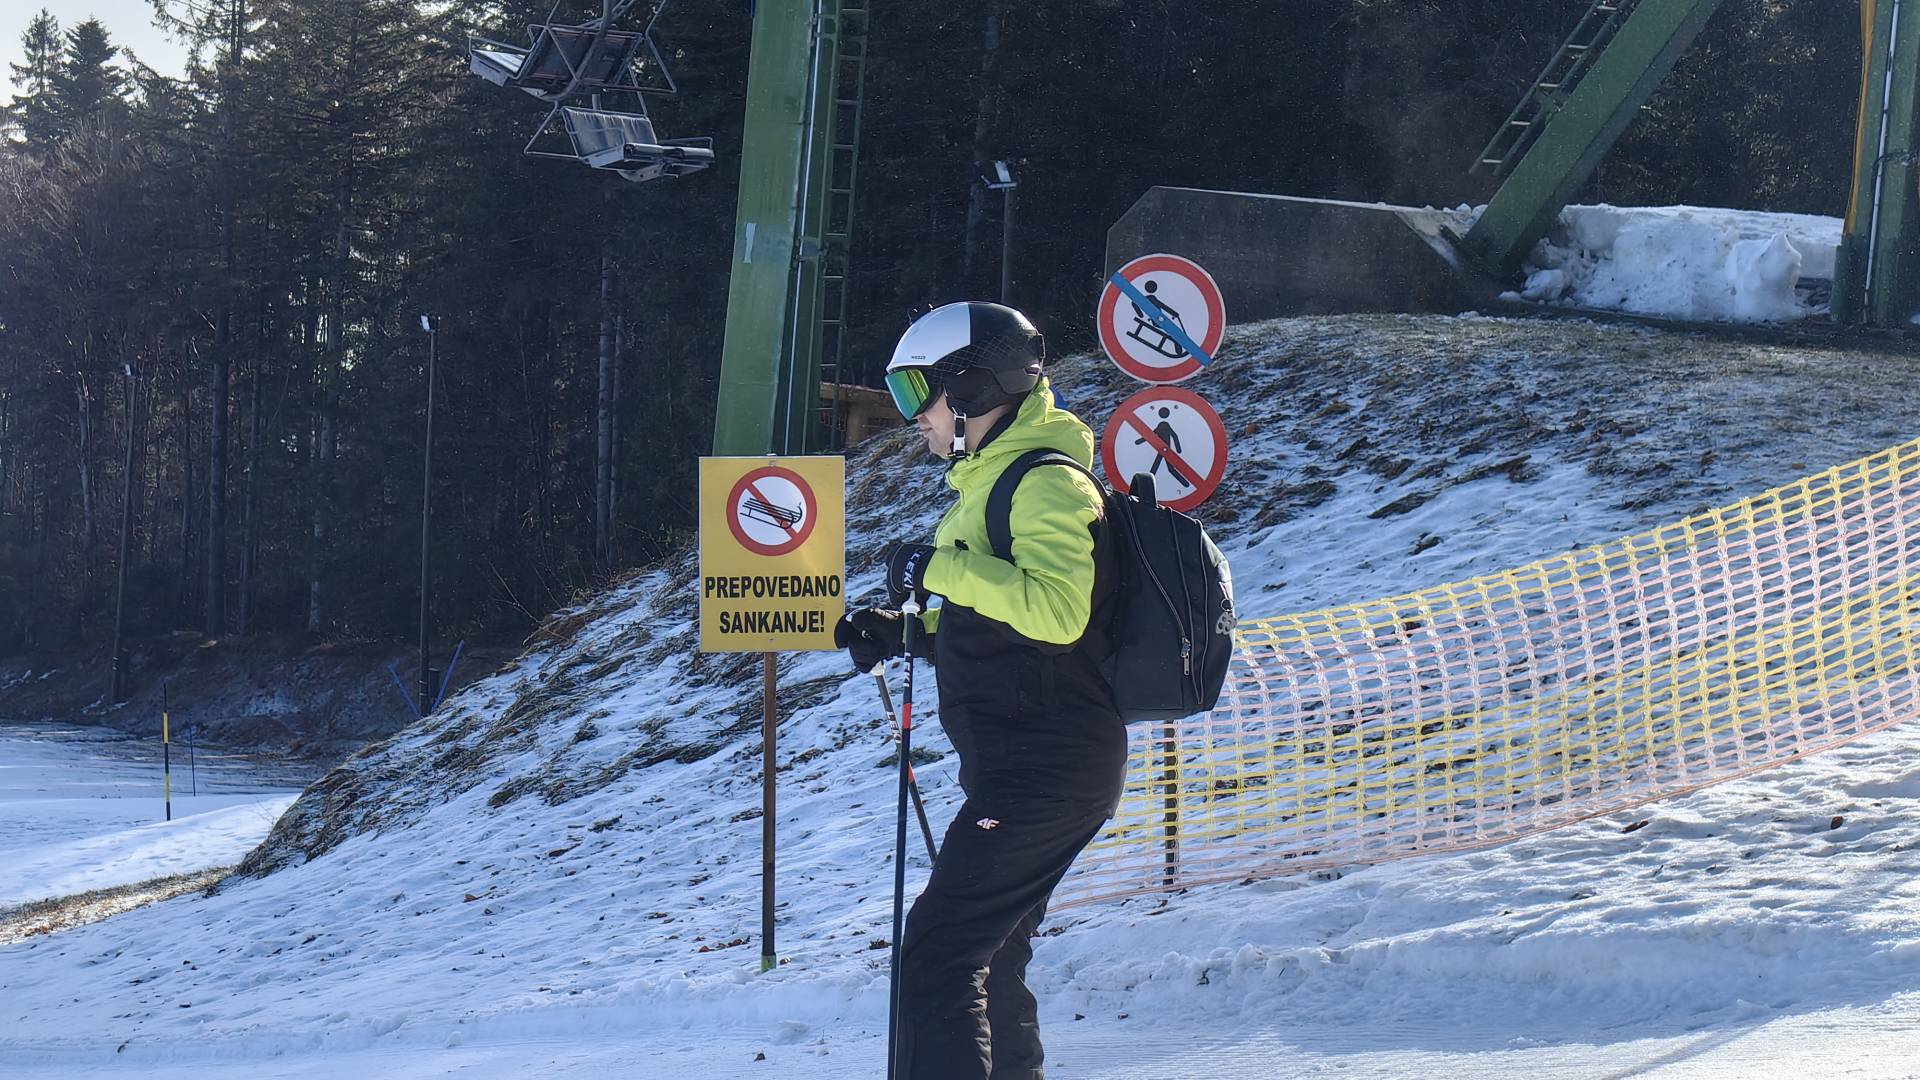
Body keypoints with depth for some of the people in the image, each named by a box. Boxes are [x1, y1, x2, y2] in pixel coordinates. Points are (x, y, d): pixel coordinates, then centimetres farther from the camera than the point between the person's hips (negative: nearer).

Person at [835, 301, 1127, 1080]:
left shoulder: (1047, 483, -14)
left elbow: (1056, 610, -30)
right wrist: (903, 633, 13)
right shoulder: (993, 480, 18)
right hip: (1025, 769, 11)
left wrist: (942, 569, -24)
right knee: (987, 955, 19)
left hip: (1043, 772, -11)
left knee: (938, 954, -15)